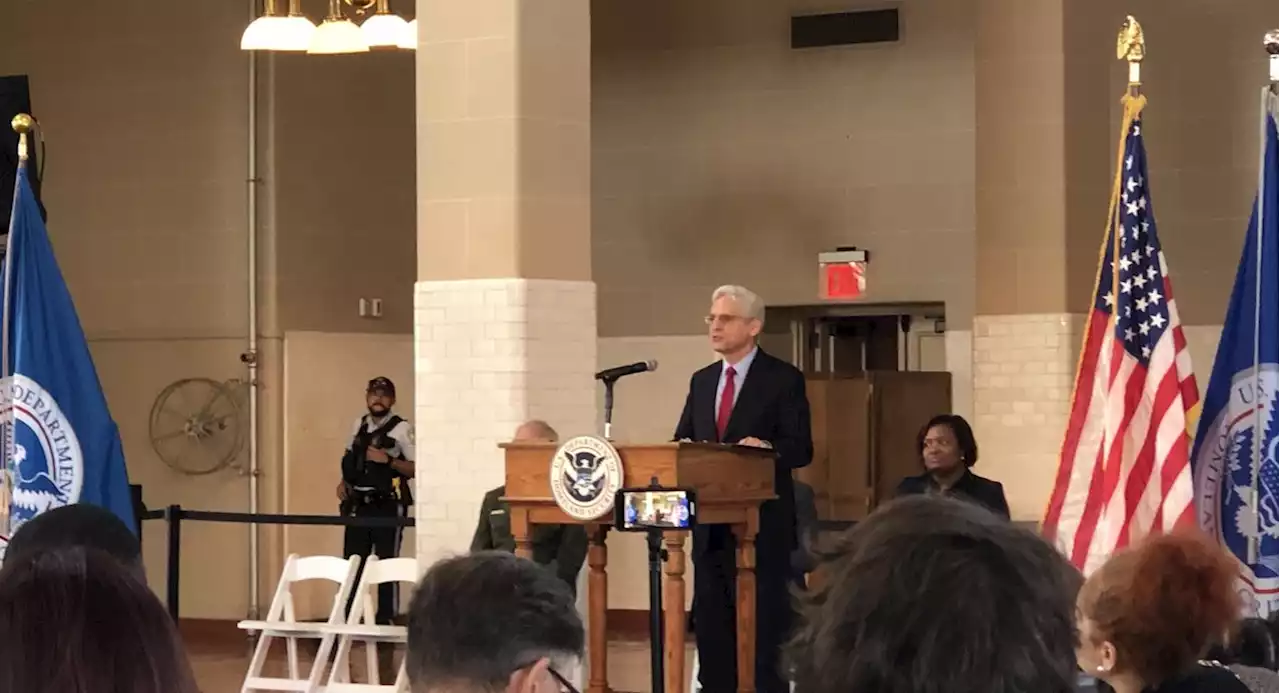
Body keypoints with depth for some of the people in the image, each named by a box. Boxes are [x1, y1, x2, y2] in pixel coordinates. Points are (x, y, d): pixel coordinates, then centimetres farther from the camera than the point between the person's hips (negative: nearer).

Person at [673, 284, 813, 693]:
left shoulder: (783, 379, -4)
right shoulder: (702, 381, 15)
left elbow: (801, 449, -10)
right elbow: (682, 439, 16)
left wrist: (766, 448, -29)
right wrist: (685, 449, -8)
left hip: (761, 524, -6)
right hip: (711, 524, 6)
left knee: (765, 624, -4)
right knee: (710, 622, 10)